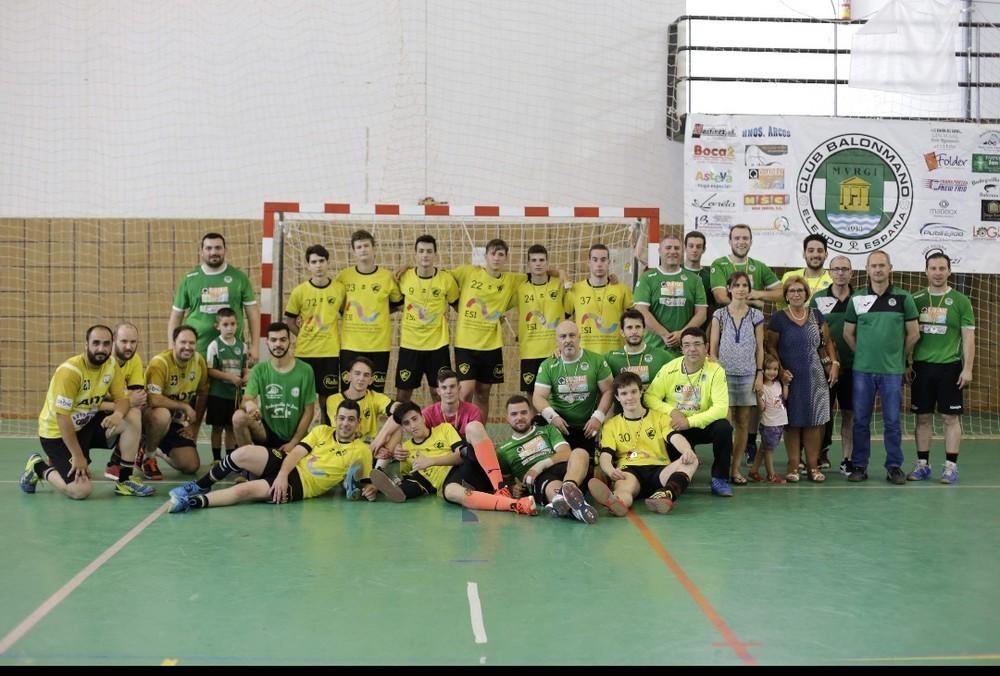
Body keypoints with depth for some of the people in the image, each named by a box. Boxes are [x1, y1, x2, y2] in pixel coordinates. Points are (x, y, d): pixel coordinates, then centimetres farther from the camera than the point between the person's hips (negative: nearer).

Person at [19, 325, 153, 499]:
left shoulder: (112, 366, -5)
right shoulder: (69, 371, -25)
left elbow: (123, 398, -5)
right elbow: (62, 417, -25)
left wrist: (118, 414, -31)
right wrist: (78, 456, -23)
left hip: (87, 424, 7)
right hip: (57, 433, -7)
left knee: (131, 421, -15)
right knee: (81, 490, -19)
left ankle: (125, 481, -3)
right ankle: (39, 468, 9)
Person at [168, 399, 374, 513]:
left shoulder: (362, 451, 1)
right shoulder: (322, 431, 11)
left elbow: (364, 483, 3)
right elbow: (297, 452, 1)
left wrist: (368, 489, -23)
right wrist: (282, 475, -17)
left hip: (301, 484, -4)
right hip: (286, 465, 4)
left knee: (244, 490, -29)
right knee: (243, 453, -23)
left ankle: (191, 502, -30)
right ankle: (200, 486, -1)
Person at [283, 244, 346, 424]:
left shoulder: (340, 289, 0)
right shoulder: (299, 291, -2)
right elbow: (289, 320, 7)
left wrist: (340, 337, 4)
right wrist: (304, 336, 0)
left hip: (331, 351, 1)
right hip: (305, 352, 0)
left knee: (327, 396, 6)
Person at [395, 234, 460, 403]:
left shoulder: (446, 279, -6)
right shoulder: (404, 277, -4)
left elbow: (457, 304, 9)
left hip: (438, 344, -1)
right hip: (409, 344, 1)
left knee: (439, 392, 5)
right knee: (402, 393, 6)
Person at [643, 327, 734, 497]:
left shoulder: (715, 371, -14)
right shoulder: (669, 369, -7)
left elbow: (721, 408, -21)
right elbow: (649, 397, -4)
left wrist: (690, 421, -27)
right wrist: (671, 411, -20)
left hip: (703, 425, 0)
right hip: (675, 428, 0)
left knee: (723, 427, -32)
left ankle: (720, 479, -13)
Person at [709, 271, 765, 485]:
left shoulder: (756, 315, 6)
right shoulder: (720, 315, 3)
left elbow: (760, 347, 8)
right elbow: (713, 347, 4)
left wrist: (760, 374, 2)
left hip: (748, 375, 2)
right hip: (725, 373, -2)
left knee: (743, 423, 2)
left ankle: (736, 468, 9)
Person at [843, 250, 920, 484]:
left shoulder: (903, 298, 0)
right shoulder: (857, 298, 4)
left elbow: (914, 334, 6)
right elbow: (848, 333, 11)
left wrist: (899, 356, 9)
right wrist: (864, 354, 9)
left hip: (893, 370, -1)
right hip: (863, 369, 1)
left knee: (892, 421, 3)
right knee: (861, 420, 5)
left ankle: (894, 467, 12)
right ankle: (859, 466, 13)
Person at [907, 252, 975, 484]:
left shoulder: (960, 301, 0)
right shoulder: (915, 300, 6)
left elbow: (968, 337, -1)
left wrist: (967, 369, -7)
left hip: (949, 367, -2)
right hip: (921, 366, 2)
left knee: (951, 417, 1)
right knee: (922, 417, 7)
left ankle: (951, 466, 7)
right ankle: (922, 465, 15)